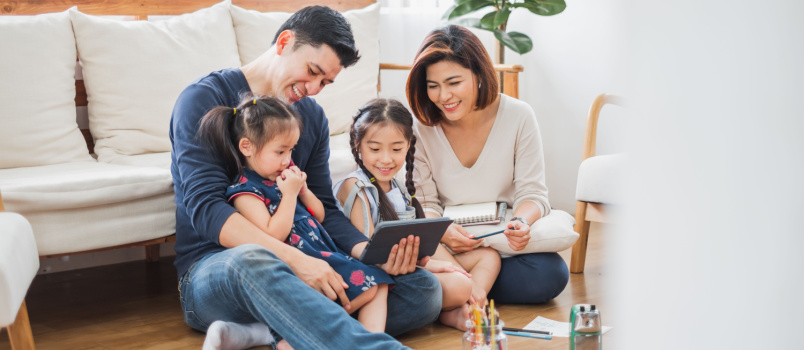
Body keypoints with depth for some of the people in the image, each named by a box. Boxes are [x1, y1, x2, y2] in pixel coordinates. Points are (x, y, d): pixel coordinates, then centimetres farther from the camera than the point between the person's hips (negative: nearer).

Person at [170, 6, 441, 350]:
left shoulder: (313, 117, 16)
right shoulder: (204, 99, -5)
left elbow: (325, 209, 12)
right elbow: (205, 208, -17)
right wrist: (294, 258, -30)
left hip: (295, 268, 6)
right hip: (210, 269, -6)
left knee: (423, 288, -15)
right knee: (252, 261, -44)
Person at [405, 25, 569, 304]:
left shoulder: (519, 116, -6)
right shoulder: (421, 128, -4)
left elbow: (531, 193, -5)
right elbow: (424, 204, -3)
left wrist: (521, 222, -30)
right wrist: (441, 231, -28)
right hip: (445, 246, -1)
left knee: (550, 274, -30)